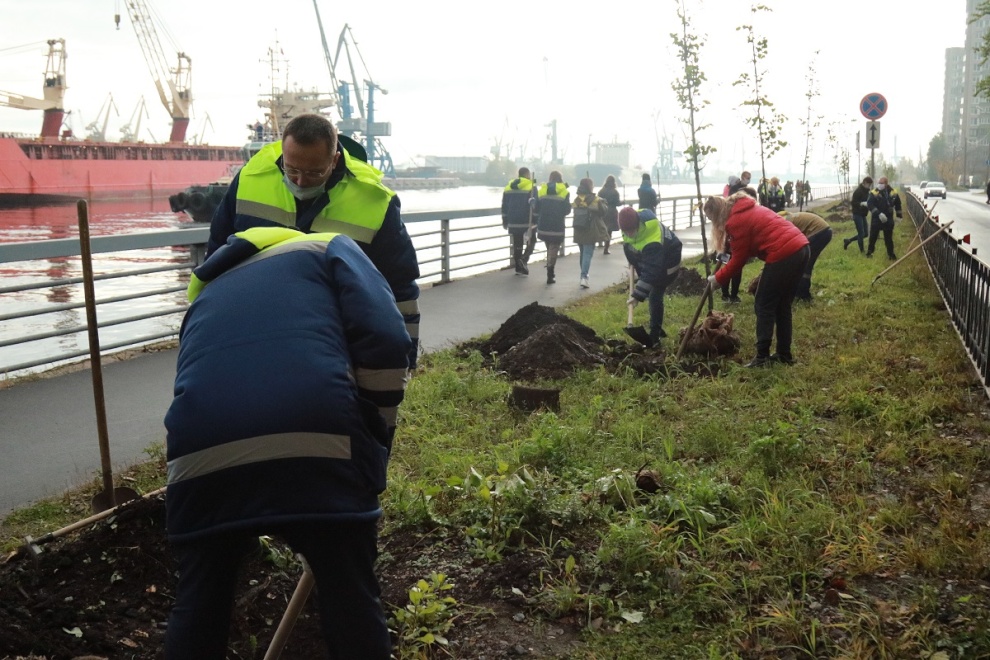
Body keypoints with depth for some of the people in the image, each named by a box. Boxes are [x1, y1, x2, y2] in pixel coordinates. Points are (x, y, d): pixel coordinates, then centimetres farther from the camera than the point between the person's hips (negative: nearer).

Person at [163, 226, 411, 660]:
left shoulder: (208, 292, 39)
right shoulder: (329, 249, 25)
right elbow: (386, 339, 5)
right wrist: (375, 439, 16)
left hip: (202, 452, 4)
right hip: (317, 442, -3)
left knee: (197, 608, 24)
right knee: (351, 602, 14)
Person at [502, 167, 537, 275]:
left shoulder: (508, 187, 10)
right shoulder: (531, 187, -7)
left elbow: (504, 206, 13)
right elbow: (533, 206, -11)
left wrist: (505, 222, 18)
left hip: (513, 222, 5)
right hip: (526, 222, -5)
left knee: (517, 244, 12)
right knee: (531, 241, 11)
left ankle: (519, 268, 15)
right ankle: (524, 259, -11)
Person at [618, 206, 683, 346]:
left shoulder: (652, 242, -44)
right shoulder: (633, 220, -21)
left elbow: (651, 272, -42)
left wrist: (638, 295, -42)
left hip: (666, 264, -9)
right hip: (651, 259, 9)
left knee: (655, 296, -14)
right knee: (653, 294, 15)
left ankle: (655, 335, -5)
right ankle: (657, 328, 29)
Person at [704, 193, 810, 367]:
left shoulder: (735, 221, -7)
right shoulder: (748, 209, 21)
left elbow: (738, 260, -1)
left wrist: (718, 278, 11)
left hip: (783, 255, -9)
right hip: (800, 247, 9)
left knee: (764, 306, 2)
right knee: (782, 307, 17)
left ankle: (762, 357, 3)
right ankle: (784, 354, 23)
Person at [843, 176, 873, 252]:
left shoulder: (866, 191, 12)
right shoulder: (858, 191, -15)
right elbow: (854, 203, -19)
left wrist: (869, 203, 2)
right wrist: (863, 203, -33)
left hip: (863, 215, 9)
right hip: (858, 215, -9)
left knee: (864, 234, 10)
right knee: (861, 234, -8)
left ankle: (847, 240, 25)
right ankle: (862, 251, 0)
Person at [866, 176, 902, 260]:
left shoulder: (893, 193, -2)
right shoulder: (874, 193, -11)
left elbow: (898, 204, 12)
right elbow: (870, 204, -22)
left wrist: (899, 216, 12)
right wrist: (879, 213, -31)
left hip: (888, 219, 2)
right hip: (876, 219, -2)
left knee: (889, 238, 10)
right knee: (873, 237, 8)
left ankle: (890, 254, 20)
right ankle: (869, 252, 24)